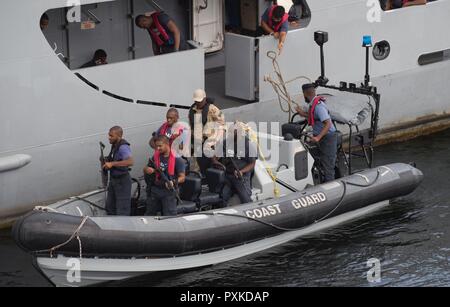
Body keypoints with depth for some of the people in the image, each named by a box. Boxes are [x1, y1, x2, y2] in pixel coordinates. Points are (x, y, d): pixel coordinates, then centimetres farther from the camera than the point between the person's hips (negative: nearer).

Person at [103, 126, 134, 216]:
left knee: (122, 209, -5)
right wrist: (107, 161, 6)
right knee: (110, 206, 19)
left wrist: (112, 164, -35)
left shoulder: (123, 147, -22)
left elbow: (130, 161, -38)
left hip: (122, 181, -10)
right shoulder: (114, 145, 9)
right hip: (113, 179, 10)